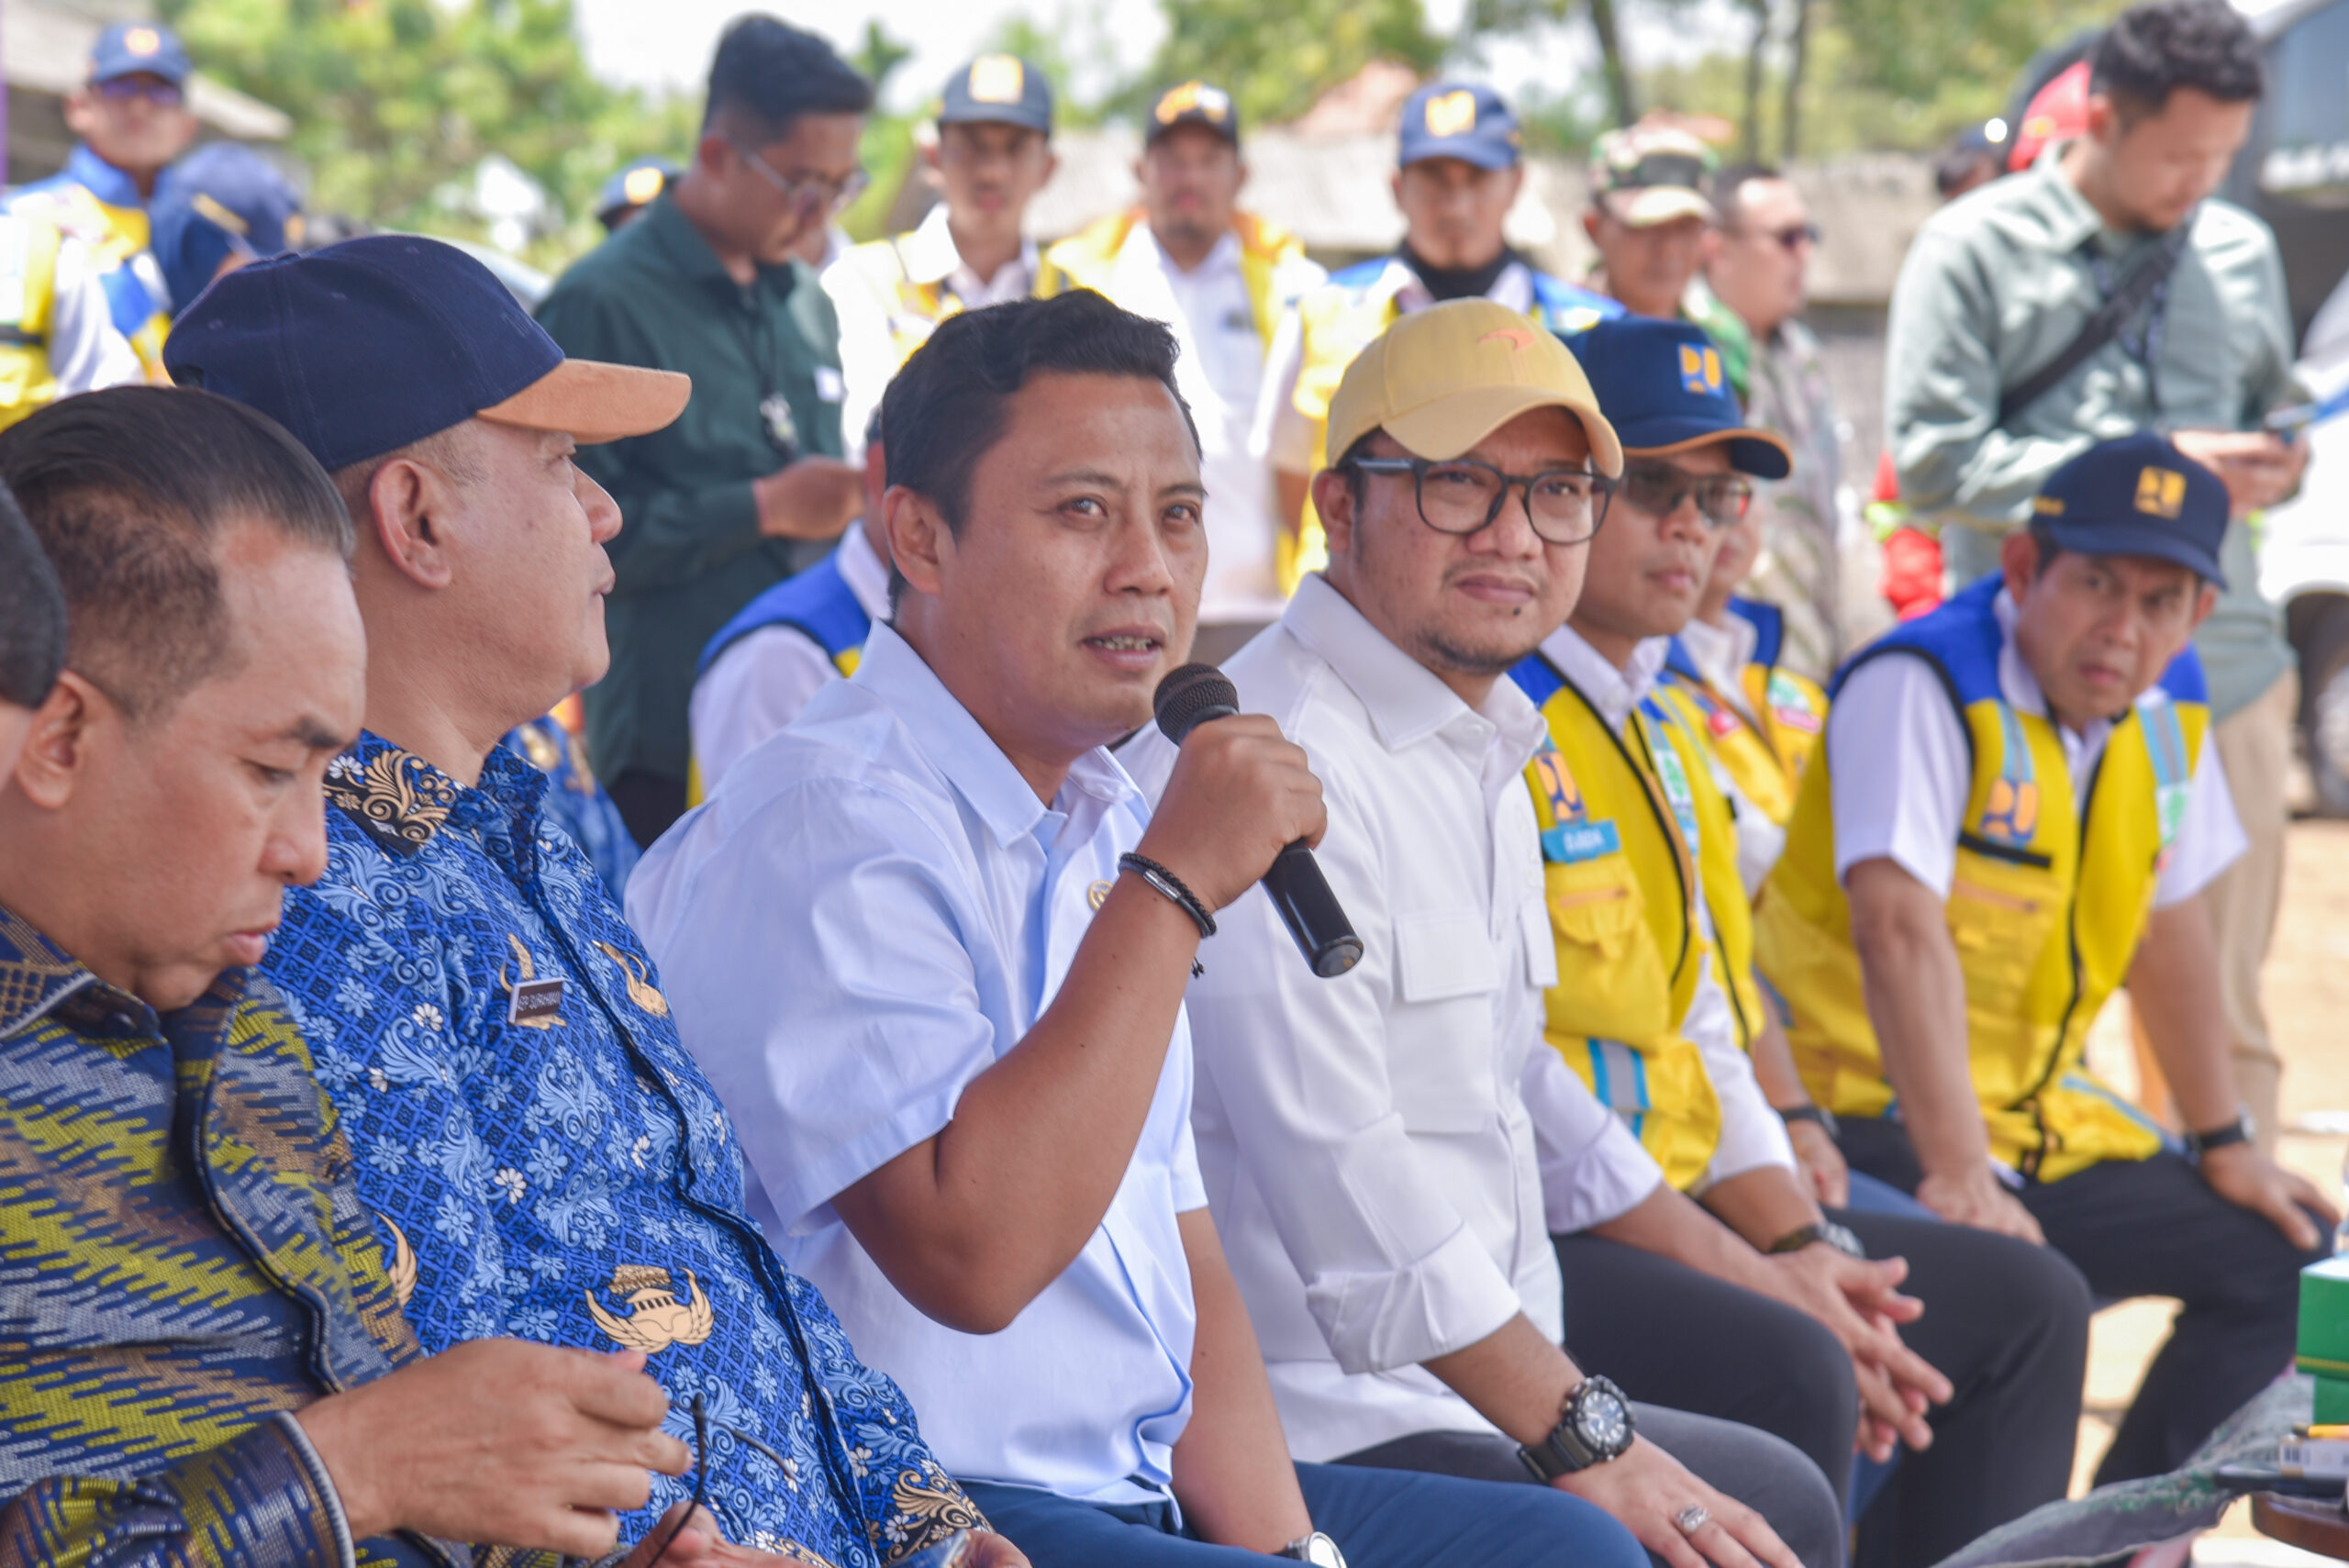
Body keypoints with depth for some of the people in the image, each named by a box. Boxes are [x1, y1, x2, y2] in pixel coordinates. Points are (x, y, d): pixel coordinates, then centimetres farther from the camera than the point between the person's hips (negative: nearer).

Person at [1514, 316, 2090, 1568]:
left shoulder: (1657, 732, 18)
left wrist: (1806, 1247, 1)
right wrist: (1744, 1272, -18)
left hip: (1673, 1212, 10)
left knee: (2026, 1306, 10)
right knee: (1784, 1370, -32)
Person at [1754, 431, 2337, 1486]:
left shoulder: (2168, 705, 4)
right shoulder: (1924, 685, -20)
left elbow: (2167, 927, 16)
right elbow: (1901, 933, -29)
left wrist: (2223, 1147, 19)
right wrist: (1958, 1177, -37)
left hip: (2039, 1120, 9)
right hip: (1875, 1117, -8)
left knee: (2279, 1257, 10)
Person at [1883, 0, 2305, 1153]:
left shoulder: (2241, 250, 13)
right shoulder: (1973, 250, -2)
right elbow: (1930, 461, -10)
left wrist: (2266, 471, 2)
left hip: (2221, 662, 4)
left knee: (2220, 998, 7)